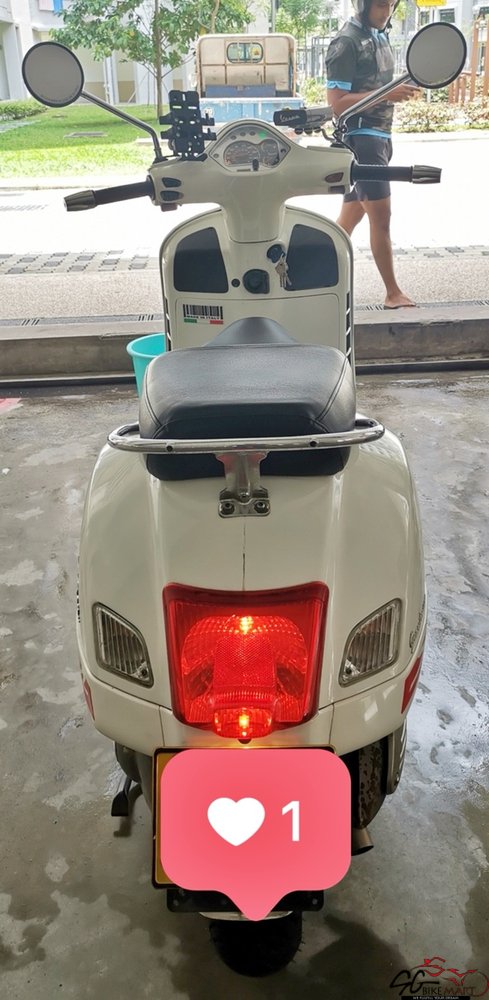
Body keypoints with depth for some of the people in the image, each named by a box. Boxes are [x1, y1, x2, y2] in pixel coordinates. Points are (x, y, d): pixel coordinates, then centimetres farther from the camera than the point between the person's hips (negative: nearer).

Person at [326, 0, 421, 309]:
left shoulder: (380, 35, 15)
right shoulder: (346, 43, -12)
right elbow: (337, 102, -18)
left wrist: (401, 90, 4)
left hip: (380, 135, 9)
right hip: (360, 137, -9)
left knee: (351, 216, 12)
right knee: (381, 216, -8)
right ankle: (393, 293, -1)